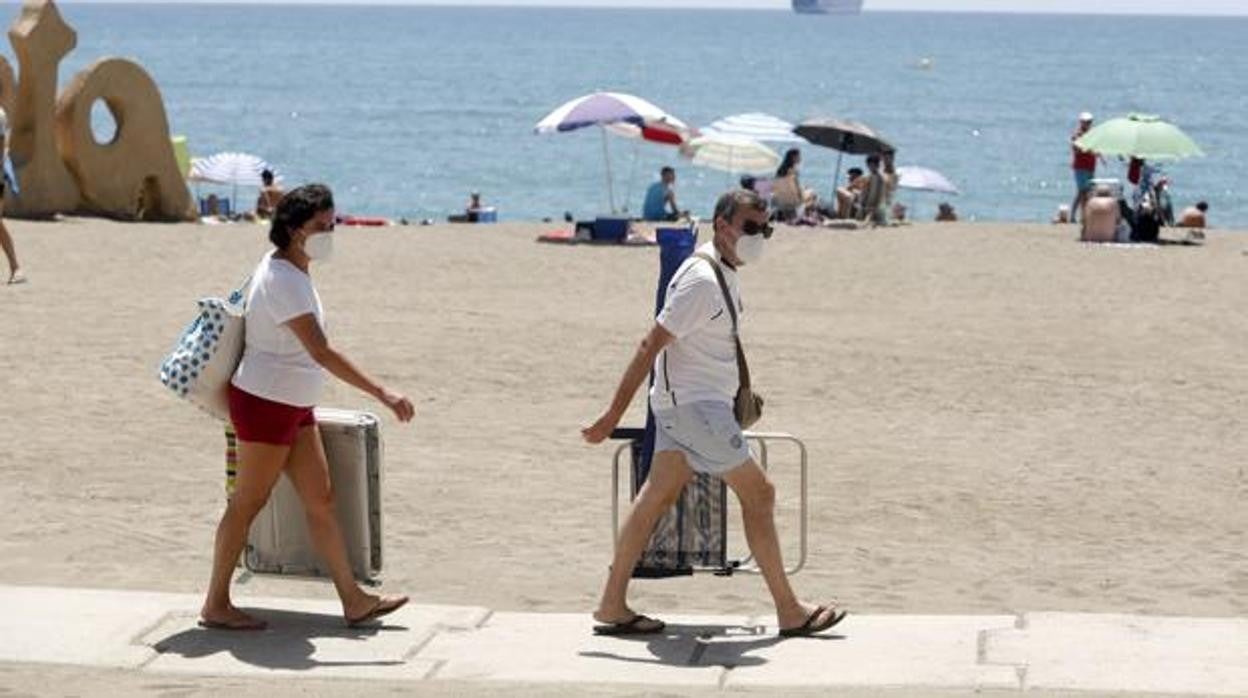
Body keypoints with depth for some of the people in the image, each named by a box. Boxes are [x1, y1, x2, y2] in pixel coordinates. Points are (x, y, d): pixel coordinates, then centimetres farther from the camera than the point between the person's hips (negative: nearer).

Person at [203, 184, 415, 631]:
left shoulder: (289, 269, 8)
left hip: (293, 407, 9)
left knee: (321, 499, 9)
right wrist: (382, 394, -34)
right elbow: (321, 353, -31)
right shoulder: (284, 282, -24)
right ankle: (216, 606, 10)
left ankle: (354, 601, 12)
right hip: (265, 404, -9)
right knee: (248, 502, 0)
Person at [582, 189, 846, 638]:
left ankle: (612, 606, 12)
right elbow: (650, 347, -21)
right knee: (758, 493, -4)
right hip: (695, 405, -10)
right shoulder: (702, 280, -20)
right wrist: (614, 416, -21)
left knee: (657, 497, 10)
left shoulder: (724, 274, 11)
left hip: (679, 406, 10)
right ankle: (790, 613, 2)